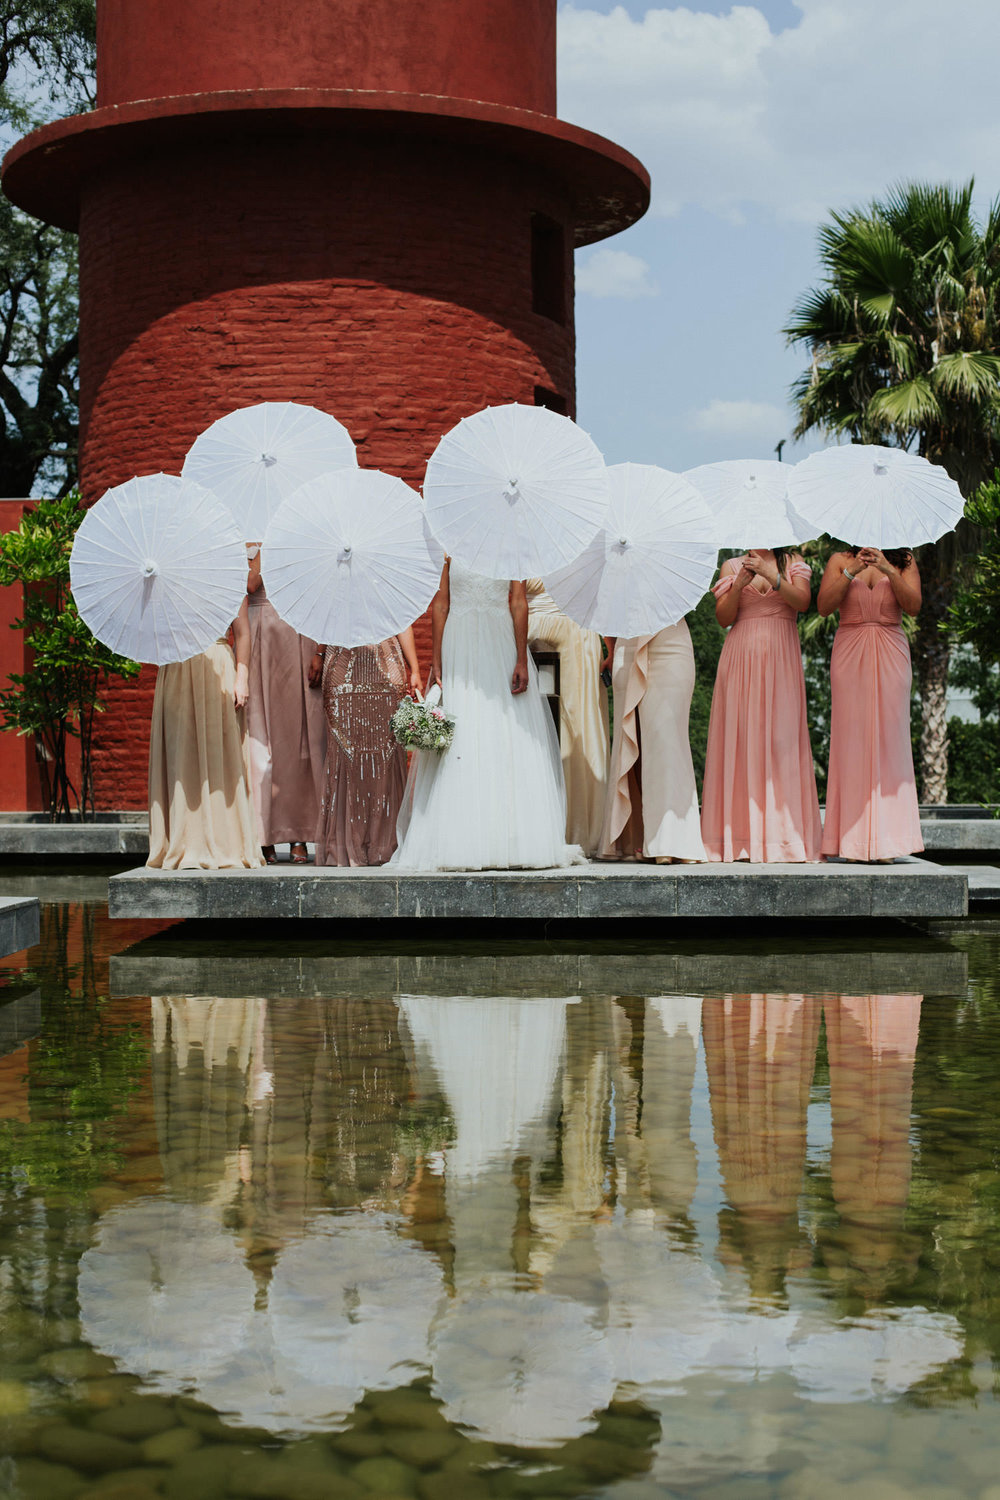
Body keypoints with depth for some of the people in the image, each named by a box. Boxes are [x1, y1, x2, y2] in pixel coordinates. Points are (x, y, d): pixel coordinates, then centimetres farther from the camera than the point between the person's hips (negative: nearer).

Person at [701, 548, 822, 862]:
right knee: (740, 739, -6)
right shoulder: (732, 566, 13)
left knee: (782, 739, -8)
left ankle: (782, 834, -8)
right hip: (741, 656, 0)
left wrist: (770, 575, -16)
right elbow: (723, 617, 4)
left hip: (781, 658, 0)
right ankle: (742, 834, -7)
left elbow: (802, 601, -6)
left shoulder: (793, 563, 12)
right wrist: (739, 584, -10)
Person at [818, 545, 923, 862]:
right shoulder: (840, 561, 10)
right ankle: (854, 841, -8)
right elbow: (824, 606, -2)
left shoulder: (904, 563, 11)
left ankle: (886, 840, -5)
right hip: (849, 655, 0)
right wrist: (851, 572, -13)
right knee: (852, 738, -7)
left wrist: (888, 570, -16)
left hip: (890, 656, 1)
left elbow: (913, 606, -4)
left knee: (889, 739, -6)